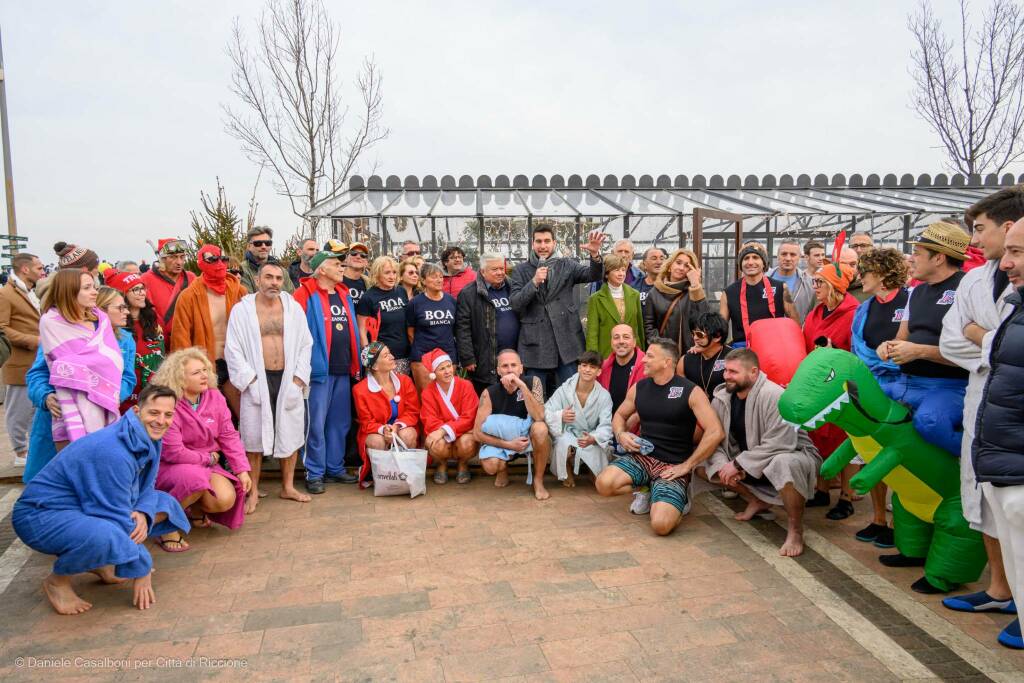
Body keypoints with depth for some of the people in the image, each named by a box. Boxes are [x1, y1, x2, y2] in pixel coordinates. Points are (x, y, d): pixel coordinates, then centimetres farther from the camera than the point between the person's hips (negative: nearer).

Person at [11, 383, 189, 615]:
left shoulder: (148, 438, -2)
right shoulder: (113, 452, -30)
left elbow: (145, 488, 5)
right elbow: (118, 520, -26)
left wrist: (143, 515, -19)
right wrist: (142, 570, -17)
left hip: (86, 509, 9)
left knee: (166, 504, 4)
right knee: (104, 535, -39)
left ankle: (100, 561, 9)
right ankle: (57, 580, -7)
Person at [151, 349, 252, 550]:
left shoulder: (215, 397, -3)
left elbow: (229, 436, -2)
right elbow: (173, 453, -23)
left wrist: (242, 469, -10)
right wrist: (209, 458, -11)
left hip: (208, 465, 6)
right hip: (169, 468, -5)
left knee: (226, 500, -18)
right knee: (194, 477, -38)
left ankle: (194, 509, 19)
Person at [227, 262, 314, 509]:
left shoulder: (294, 308, 5)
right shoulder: (242, 310, -1)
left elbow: (305, 345, 5)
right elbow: (233, 349, -4)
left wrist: (298, 378, -3)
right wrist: (251, 380, -11)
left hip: (288, 380, 3)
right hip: (257, 381, -2)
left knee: (290, 436, 10)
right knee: (254, 439, 3)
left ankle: (288, 487, 24)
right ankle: (253, 492, 16)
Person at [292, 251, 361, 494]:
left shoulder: (344, 294, 16)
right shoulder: (306, 294, -6)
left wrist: (355, 364, 15)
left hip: (343, 370, 7)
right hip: (319, 369, -7)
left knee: (340, 422, 13)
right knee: (316, 424, -2)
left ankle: (335, 467, 24)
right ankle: (314, 473, 8)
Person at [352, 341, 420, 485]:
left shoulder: (405, 381, 0)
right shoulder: (361, 390, -7)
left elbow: (413, 412, -2)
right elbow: (367, 423, -5)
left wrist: (398, 425, -23)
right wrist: (383, 429, -28)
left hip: (402, 428, 1)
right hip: (376, 432, -1)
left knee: (407, 435, -32)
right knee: (377, 442, -35)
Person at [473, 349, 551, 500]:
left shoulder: (533, 382, -15)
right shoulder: (489, 394, -15)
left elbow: (539, 417, -29)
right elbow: (478, 433, -15)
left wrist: (521, 385, -36)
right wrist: (508, 444, -24)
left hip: (528, 436, 0)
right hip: (500, 440, 0)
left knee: (540, 429, -33)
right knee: (490, 466, -30)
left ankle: (538, 480, -11)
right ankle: (503, 468, 11)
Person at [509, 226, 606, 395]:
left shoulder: (566, 265, 6)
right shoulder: (521, 271, 4)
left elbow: (593, 275, -8)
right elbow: (515, 304, -5)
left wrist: (595, 254, -28)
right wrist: (534, 282, -18)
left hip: (566, 342, 0)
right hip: (535, 344, 0)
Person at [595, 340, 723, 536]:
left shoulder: (690, 391, -9)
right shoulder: (639, 387, 6)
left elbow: (715, 432, -15)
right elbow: (620, 415, 22)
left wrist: (686, 466, -14)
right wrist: (621, 435, -2)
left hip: (673, 466, -5)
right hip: (642, 456, 5)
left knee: (660, 525, -27)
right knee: (603, 484, -24)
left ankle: (678, 498, 9)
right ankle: (650, 491, 5)